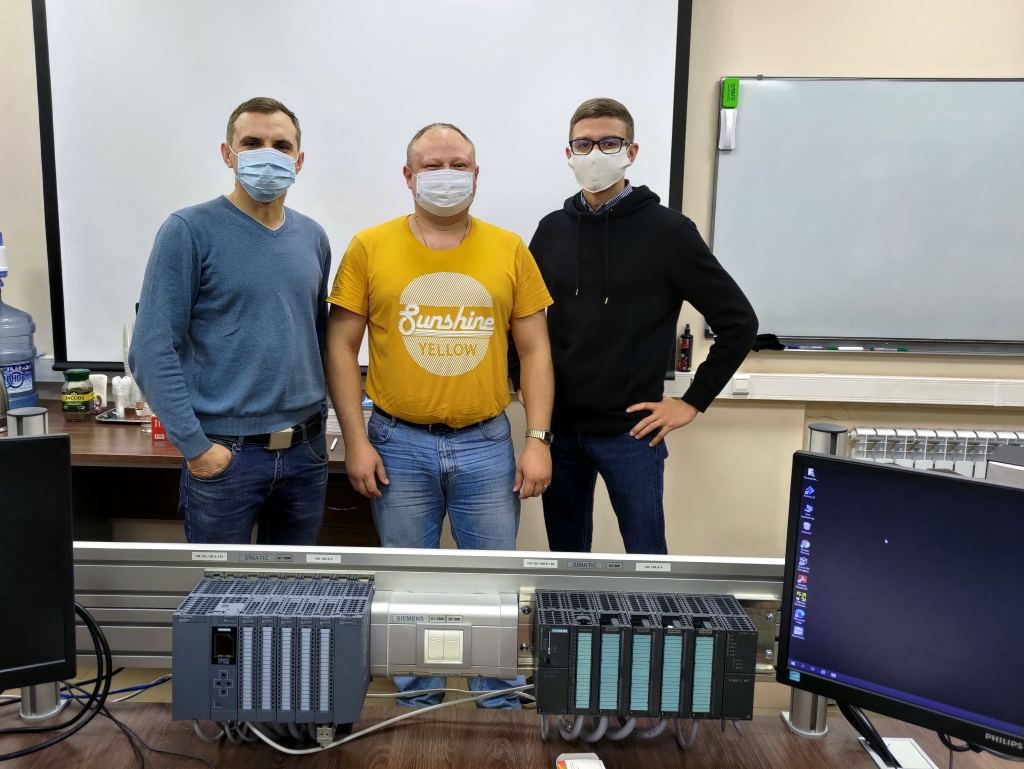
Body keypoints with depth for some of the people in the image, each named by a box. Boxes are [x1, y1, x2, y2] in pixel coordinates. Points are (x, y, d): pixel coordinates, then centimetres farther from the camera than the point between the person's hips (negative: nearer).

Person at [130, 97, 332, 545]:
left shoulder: (313, 238, 7)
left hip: (305, 451, 5)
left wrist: (314, 426, 10)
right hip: (225, 453, -4)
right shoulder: (191, 230, -8)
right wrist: (194, 445, -15)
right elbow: (151, 350, -12)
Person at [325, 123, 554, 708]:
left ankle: (502, 706, 31)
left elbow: (536, 349, 5)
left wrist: (539, 440, -1)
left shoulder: (510, 250, 3)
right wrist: (356, 441, -4)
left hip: (487, 444, 1)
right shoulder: (370, 248, 0)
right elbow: (341, 346, 1)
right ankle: (417, 704, 34)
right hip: (399, 445, 0)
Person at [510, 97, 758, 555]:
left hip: (630, 432, -3)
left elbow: (738, 322, -5)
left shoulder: (666, 230, -6)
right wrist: (522, 381, 8)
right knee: (565, 558, 16)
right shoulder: (553, 229, 6)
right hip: (558, 428, 4)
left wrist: (693, 402, -6)